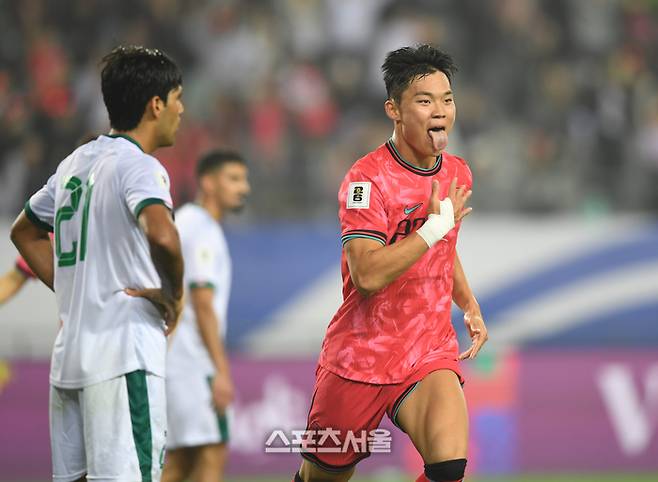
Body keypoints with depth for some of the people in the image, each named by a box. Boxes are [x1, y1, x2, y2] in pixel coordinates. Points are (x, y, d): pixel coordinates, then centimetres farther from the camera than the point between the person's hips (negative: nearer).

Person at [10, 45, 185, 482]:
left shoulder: (75, 163, 15)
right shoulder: (138, 165, -10)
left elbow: (26, 232, 30)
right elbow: (161, 234, -30)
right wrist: (173, 294, -13)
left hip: (69, 352, 8)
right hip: (124, 355, -8)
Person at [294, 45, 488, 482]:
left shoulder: (457, 173, 7)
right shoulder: (368, 179, -15)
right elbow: (367, 274, -28)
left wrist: (470, 308, 17)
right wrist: (434, 227, -27)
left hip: (430, 354, 4)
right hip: (360, 358, -4)